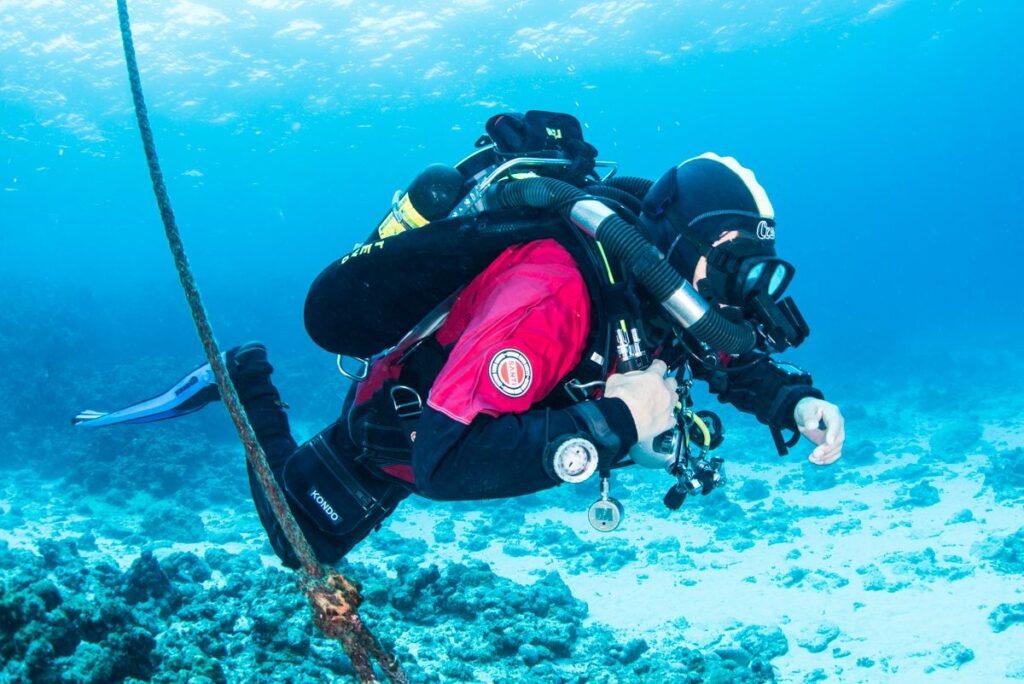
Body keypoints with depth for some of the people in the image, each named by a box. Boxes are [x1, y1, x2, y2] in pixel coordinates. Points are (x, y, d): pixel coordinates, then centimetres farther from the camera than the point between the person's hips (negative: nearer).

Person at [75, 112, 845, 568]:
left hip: (481, 410, 7)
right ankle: (248, 387, 29)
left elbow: (734, 361, -2)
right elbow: (443, 460, -49)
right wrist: (609, 424, -52)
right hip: (396, 426, -6)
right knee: (303, 547, 16)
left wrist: (797, 401, -23)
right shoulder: (553, 293, -44)